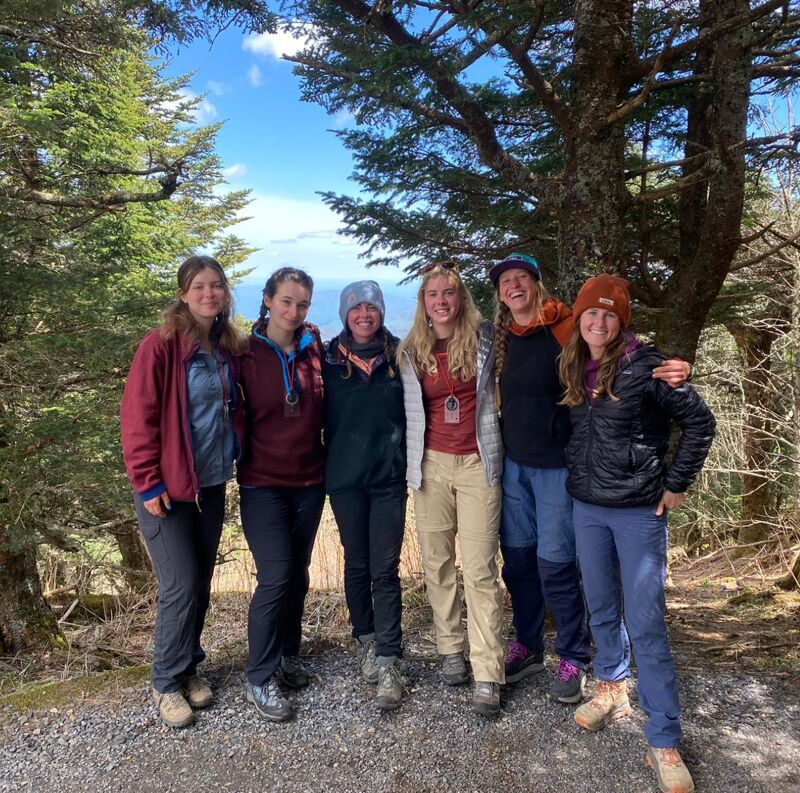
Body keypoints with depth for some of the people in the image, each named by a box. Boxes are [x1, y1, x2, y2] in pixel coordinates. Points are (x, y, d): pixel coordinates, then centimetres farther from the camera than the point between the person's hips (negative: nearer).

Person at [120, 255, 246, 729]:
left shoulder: (230, 349, 6)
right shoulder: (161, 346, -12)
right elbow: (138, 419, -14)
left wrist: (236, 458, 8)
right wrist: (148, 483, -14)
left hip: (212, 485, 6)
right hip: (168, 488, -5)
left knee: (201, 584, 14)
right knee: (181, 587, -2)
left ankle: (190, 668, 32)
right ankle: (167, 682, 20)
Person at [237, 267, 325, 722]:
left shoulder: (314, 349, 2)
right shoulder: (247, 354, -6)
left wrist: (330, 462, 7)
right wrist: (242, 462, -4)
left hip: (309, 481, 4)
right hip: (263, 483, -3)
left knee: (298, 574, 13)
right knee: (276, 576, -8)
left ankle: (289, 655, 33)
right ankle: (260, 680, 9)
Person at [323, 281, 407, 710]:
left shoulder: (398, 356, 0)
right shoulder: (330, 359, 0)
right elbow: (322, 415, 5)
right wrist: (329, 462, 2)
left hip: (389, 477, 0)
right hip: (346, 478, 1)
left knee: (385, 569, 0)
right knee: (357, 565, 14)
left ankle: (388, 662, 8)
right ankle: (366, 640, 33)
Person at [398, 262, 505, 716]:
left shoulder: (484, 338, 1)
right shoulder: (411, 352, 6)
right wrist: (412, 460, 12)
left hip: (478, 462, -2)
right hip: (431, 463, 2)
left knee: (480, 568, -4)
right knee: (437, 564, 8)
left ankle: (488, 674, 3)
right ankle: (451, 649, 25)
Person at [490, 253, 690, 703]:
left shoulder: (565, 328, -8)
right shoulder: (502, 338, 8)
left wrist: (664, 373, -32)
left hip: (556, 464, -5)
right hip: (513, 463, 5)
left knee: (555, 564, -2)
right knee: (518, 560, 12)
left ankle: (575, 658, 19)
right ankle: (528, 647, 31)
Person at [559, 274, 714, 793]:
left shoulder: (645, 367, -13)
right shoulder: (572, 369, 3)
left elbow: (699, 421, -8)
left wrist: (676, 484, -8)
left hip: (639, 511, -5)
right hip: (587, 507, 5)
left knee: (646, 624, -1)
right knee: (602, 608, 18)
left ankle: (665, 742, 11)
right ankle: (611, 688, 41)